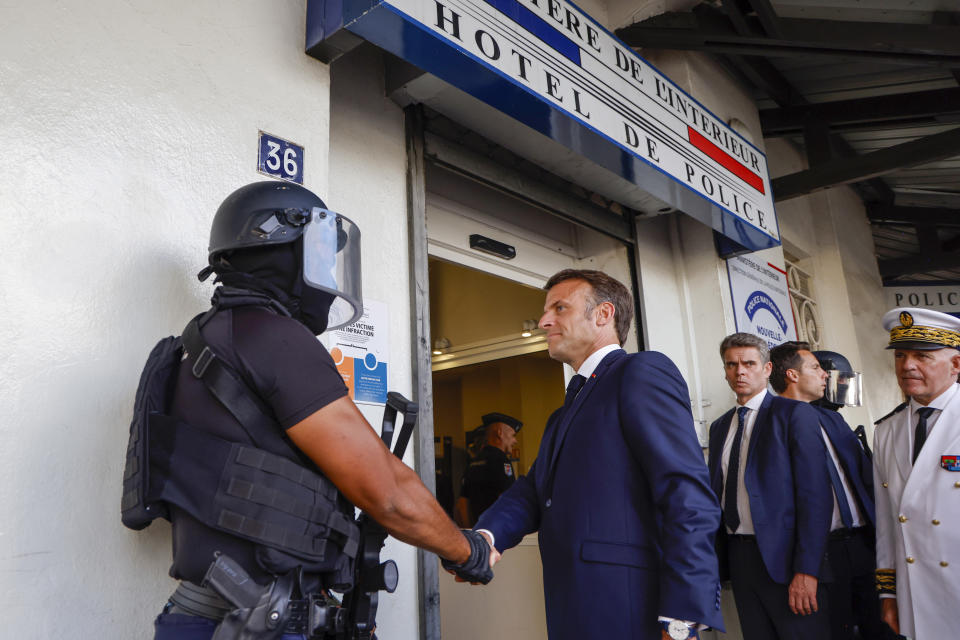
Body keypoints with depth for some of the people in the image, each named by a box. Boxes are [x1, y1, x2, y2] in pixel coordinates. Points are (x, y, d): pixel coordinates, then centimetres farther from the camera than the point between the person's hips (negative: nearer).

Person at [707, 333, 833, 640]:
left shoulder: (795, 414, -5)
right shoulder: (720, 427, 13)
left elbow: (815, 496, -12)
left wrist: (807, 570, -17)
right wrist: (716, 558, 10)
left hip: (783, 557, -5)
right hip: (737, 555, 5)